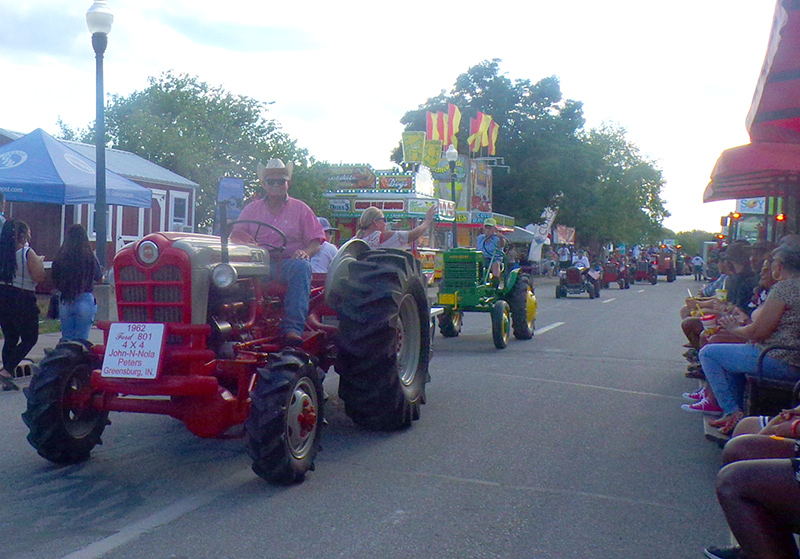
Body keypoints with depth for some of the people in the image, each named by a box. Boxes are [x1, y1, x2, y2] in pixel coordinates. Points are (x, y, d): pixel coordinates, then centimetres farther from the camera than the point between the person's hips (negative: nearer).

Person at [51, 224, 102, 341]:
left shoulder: (59, 259, -4)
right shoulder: (90, 258, -10)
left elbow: (55, 282, 3)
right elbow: (99, 279, 3)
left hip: (65, 302, 2)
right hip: (84, 300, -2)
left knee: (66, 337, 14)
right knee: (82, 338, 4)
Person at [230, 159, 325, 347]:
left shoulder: (300, 209, 14)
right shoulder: (252, 208, 19)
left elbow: (315, 242, 8)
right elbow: (235, 235, 10)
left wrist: (305, 252, -16)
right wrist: (248, 242, -14)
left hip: (289, 262, -1)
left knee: (302, 266, -37)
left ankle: (293, 329, -44)